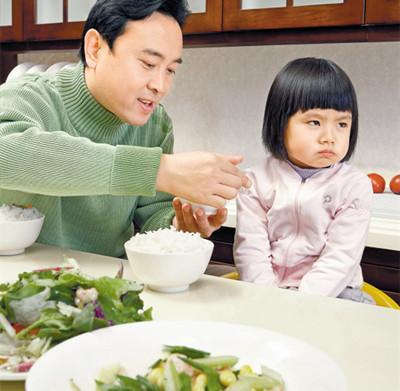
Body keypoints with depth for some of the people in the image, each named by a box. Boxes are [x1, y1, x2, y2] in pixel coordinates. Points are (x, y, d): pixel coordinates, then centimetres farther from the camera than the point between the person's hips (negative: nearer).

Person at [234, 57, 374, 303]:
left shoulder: (354, 187, -4)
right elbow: (250, 248, -5)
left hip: (330, 293, -1)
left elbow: (340, 257, -10)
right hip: (268, 292, 1)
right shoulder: (257, 181, 0)